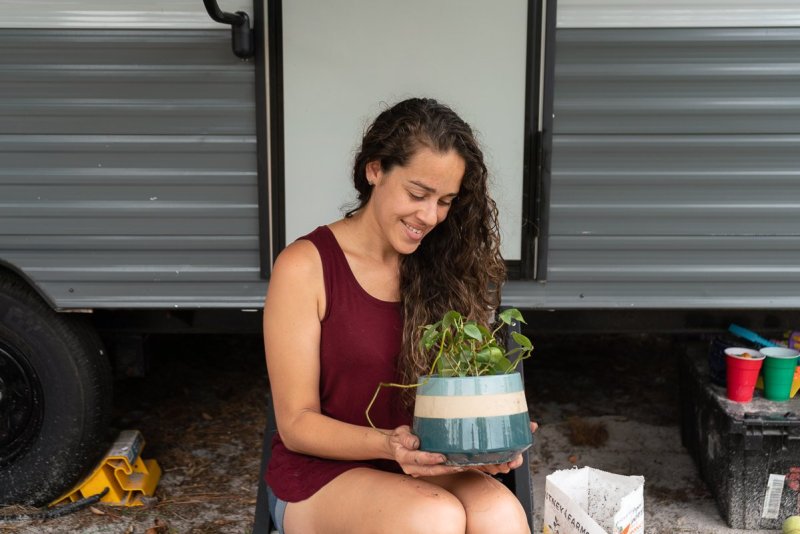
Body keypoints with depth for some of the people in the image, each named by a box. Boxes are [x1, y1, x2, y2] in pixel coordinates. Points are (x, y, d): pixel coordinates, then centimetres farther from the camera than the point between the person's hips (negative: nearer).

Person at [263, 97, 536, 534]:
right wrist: (388, 445, -25)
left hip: (423, 468, 3)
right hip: (320, 472, -3)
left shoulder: (441, 267, 4)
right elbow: (296, 423, -9)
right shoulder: (304, 267, -9)